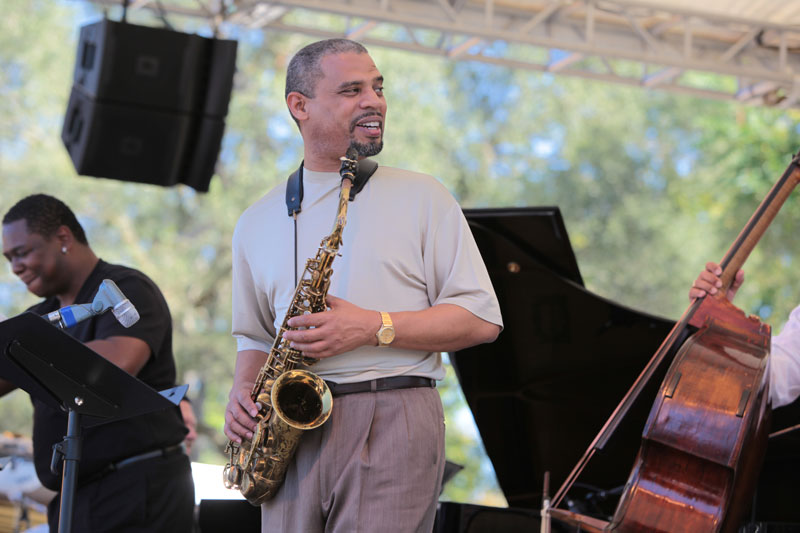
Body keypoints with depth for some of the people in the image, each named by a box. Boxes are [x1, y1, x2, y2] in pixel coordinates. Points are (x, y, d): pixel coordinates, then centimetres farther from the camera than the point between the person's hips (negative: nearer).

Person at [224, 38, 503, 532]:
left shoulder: (422, 197, 6)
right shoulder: (258, 221, 16)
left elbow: (482, 319, 0)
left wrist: (375, 327, -12)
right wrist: (243, 389, 3)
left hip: (393, 421, -3)